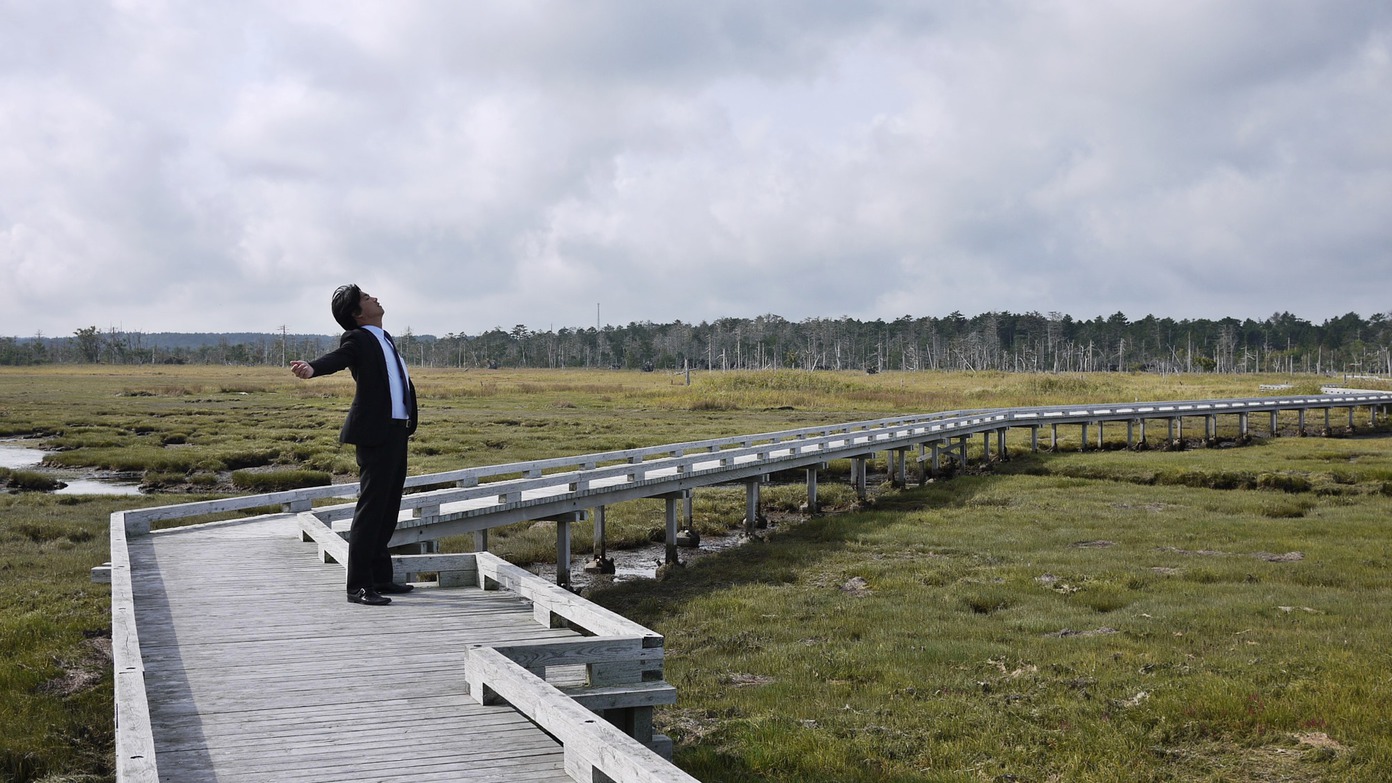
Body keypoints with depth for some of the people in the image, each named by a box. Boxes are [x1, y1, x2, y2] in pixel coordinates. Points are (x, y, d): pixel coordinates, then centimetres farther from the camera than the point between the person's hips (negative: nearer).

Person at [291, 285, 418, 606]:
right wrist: (311, 368, -49)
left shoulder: (384, 338, 17)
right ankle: (358, 585, -7)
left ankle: (380, 577, 22)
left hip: (396, 431, 9)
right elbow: (336, 358, -28)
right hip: (375, 433, -9)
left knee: (389, 507, 13)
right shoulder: (356, 339, -8)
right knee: (371, 507, -9)